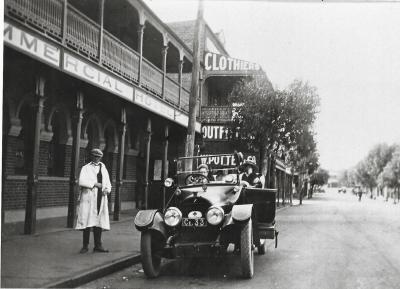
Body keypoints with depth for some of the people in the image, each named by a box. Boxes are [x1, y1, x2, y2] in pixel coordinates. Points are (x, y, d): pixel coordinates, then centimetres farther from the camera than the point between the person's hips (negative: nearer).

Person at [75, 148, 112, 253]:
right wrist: (94, 184, -11)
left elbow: (108, 183, 19)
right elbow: (81, 182, -10)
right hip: (88, 198, -4)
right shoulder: (86, 168, 5)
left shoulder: (103, 169, 19)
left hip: (101, 198, 4)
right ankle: (85, 246, 5)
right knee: (87, 222, -4)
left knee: (99, 222, 4)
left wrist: (107, 189, -2)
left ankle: (98, 245, 10)